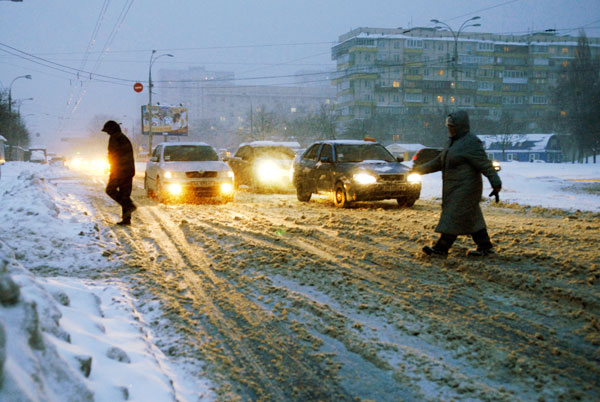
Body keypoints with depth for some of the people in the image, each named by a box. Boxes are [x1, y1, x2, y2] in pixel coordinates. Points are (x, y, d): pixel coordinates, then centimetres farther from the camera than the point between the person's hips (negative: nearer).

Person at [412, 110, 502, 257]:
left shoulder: (470, 143, -15)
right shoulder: (454, 142, 13)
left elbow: (485, 165, -20)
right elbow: (439, 161, 21)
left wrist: (496, 185, -26)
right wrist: (420, 169, 22)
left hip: (465, 188, -9)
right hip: (456, 188, 9)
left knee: (454, 217, -5)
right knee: (472, 218, 11)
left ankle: (441, 248, -2)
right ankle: (485, 247, 17)